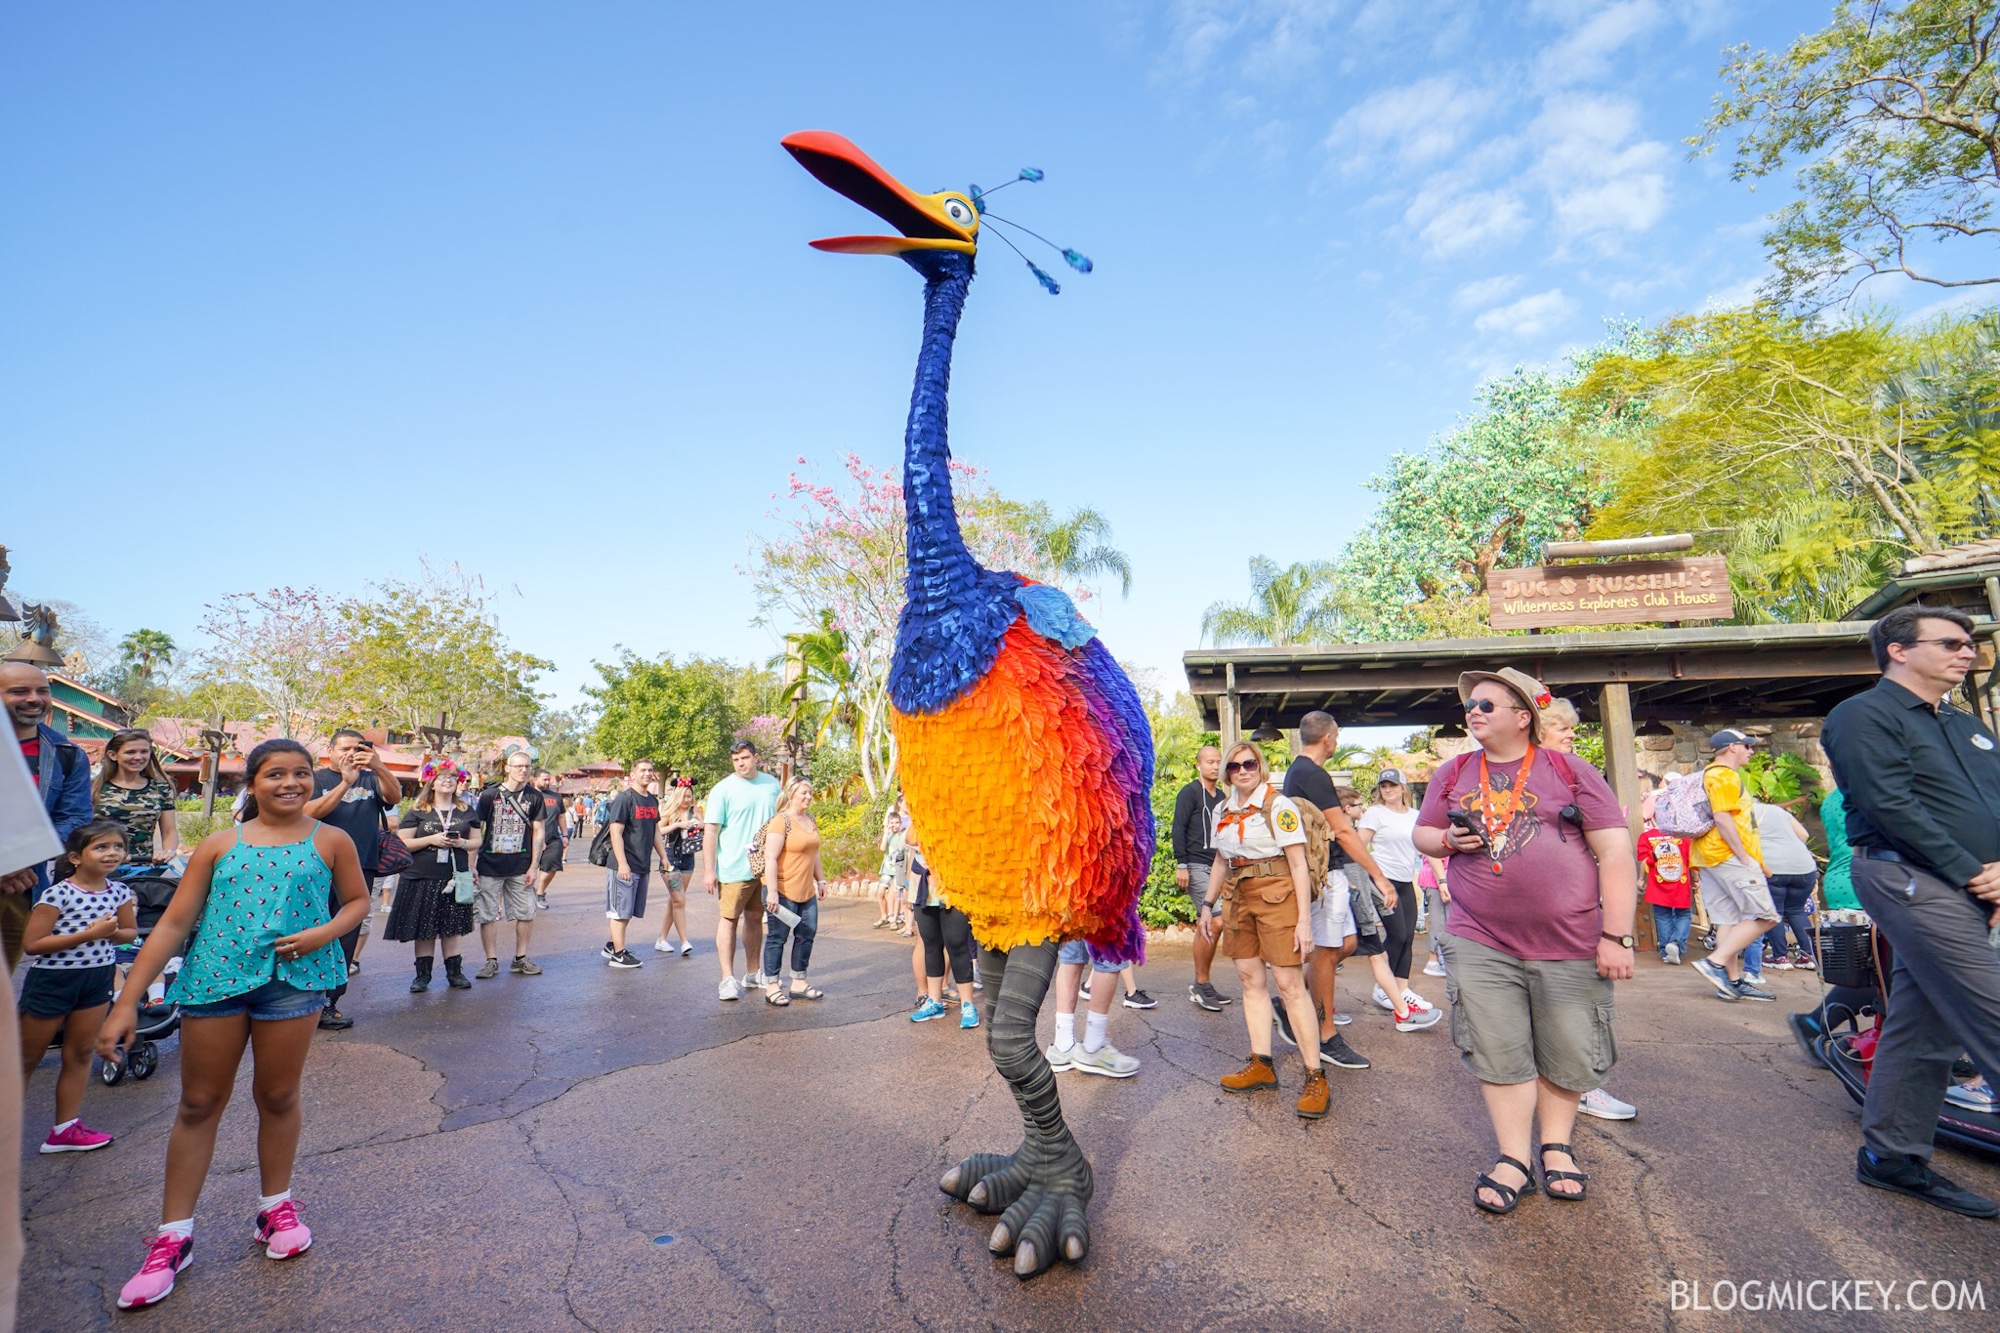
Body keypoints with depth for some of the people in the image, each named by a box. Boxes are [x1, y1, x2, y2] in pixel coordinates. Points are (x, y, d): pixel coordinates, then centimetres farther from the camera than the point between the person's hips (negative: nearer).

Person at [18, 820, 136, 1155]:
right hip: (52, 979, -5)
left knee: (80, 1054, 13)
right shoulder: (58, 894, -18)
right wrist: (90, 933, -25)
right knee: (27, 1058, 10)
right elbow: (31, 943, -20)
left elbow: (131, 932, 11)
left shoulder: (119, 892, -2)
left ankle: (66, 1128, 23)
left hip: (98, 978, 5)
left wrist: (112, 933, -11)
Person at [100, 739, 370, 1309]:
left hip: (292, 978, -1)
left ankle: (277, 1207, 30)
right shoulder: (220, 844, 3)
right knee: (199, 1104, 11)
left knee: (277, 1097, 11)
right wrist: (126, 1002, -1)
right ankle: (173, 1235, 26)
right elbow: (173, 923, 2)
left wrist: (323, 933, -11)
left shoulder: (330, 841, 1)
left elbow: (356, 900, 9)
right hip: (214, 979, 1)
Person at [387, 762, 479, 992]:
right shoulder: (417, 811, 1)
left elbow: (476, 841, 11)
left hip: (456, 878, 2)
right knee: (424, 928, 4)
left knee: (453, 926, 6)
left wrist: (462, 843, -11)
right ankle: (423, 974, 16)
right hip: (422, 878, -2)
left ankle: (454, 972, 14)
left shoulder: (466, 810, 9)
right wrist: (432, 839, -17)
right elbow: (402, 843, -5)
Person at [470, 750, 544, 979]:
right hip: (490, 864, -2)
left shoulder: (534, 797, 2)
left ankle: (520, 959, 19)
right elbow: (476, 831, 0)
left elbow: (538, 833, 4)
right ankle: (491, 961, 17)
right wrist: (471, 865, -4)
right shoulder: (489, 795, -3)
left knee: (526, 913, 4)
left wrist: (533, 866, 0)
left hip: (520, 866, 2)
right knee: (488, 914, 4)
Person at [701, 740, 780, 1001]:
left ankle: (754, 973, 25)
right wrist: (708, 871, -13)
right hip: (734, 869, -5)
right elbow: (710, 832, -8)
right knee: (729, 920, -2)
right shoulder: (722, 790, -7)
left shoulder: (772, 784, 8)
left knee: (755, 919, 14)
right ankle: (728, 979, 4)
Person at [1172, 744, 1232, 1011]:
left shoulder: (1222, 797, 18)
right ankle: (1201, 985, -1)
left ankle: (1201, 986, 16)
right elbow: (1178, 829, -9)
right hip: (1196, 866, -7)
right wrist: (1181, 865, -16)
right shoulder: (1189, 793, -4)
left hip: (1217, 867, 7)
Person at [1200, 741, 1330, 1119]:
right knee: (1250, 979, 7)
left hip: (1276, 895, -6)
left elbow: (1299, 864, -11)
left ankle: (1316, 1077, 1)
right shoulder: (1222, 811, 11)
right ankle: (1262, 1066, 16)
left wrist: (1304, 919, -15)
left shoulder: (1278, 805, -8)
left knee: (1290, 984, -7)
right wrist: (1208, 904, 15)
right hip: (1237, 897, 6)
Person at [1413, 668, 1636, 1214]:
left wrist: (1616, 936, -9)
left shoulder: (1570, 771, -2)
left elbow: (1615, 852, -4)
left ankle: (1557, 1146, 35)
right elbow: (1422, 835, 16)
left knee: (1568, 1055, 12)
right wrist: (1448, 840, -8)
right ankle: (1514, 1159, 21)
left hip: (1568, 943, -1)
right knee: (1497, 1056, 5)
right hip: (1480, 943, 2)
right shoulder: (1454, 773, 7)